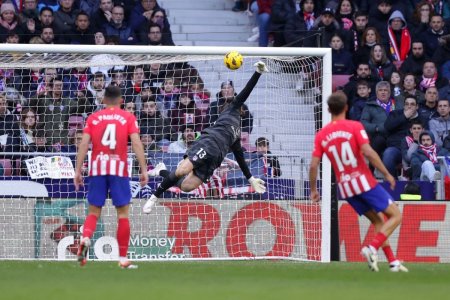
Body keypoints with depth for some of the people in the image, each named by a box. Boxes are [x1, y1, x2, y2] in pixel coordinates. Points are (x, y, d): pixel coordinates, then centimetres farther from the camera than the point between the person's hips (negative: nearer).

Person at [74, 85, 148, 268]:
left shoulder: (93, 118, 9)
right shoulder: (128, 118, 5)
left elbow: (84, 144, 2)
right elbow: (136, 143, -5)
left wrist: (78, 171, 4)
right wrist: (144, 170, -4)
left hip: (97, 170, 2)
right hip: (119, 170, -2)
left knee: (94, 212, 9)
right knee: (123, 213, 5)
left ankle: (85, 239, -21)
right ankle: (123, 259, 3)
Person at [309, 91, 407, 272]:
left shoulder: (321, 135, 5)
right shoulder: (354, 127, -8)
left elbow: (313, 165, 0)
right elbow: (368, 152, -18)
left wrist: (313, 190, 12)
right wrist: (387, 174, -9)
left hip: (345, 187, 5)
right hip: (364, 181, -5)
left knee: (378, 221, 18)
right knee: (395, 216, 3)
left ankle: (393, 262, 10)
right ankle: (372, 248, -16)